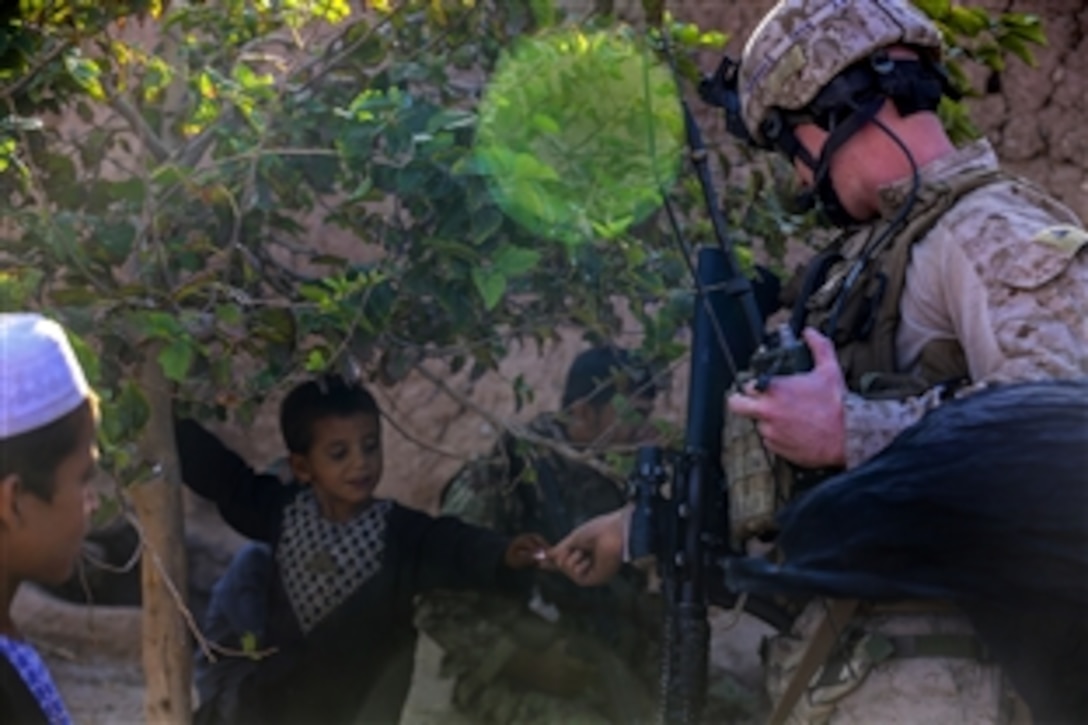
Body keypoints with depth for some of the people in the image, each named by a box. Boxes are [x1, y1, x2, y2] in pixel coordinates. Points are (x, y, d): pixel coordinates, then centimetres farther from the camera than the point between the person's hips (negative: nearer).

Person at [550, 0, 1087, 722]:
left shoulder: (991, 233, -11)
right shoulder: (874, 253, 19)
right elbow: (773, 446, 28)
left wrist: (849, 432, -25)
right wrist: (635, 525, 31)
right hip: (840, 660, 9)